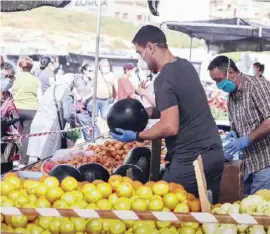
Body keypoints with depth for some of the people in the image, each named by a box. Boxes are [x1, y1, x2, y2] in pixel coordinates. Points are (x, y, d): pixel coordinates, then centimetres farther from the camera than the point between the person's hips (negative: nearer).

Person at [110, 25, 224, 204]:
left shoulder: (164, 80, -16)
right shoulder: (186, 65, 10)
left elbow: (170, 127, -21)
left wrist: (136, 136, -8)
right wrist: (145, 112, 18)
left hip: (190, 160, -8)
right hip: (215, 153, 8)